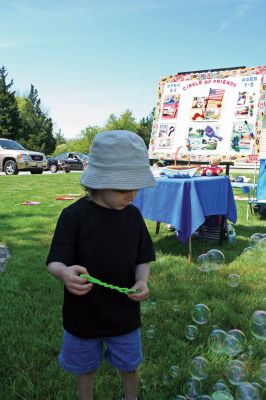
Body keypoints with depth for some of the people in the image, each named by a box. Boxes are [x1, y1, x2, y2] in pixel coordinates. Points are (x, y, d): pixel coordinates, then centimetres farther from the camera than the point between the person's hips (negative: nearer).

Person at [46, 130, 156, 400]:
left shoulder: (133, 215, -8)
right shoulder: (74, 215, -20)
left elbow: (142, 259, 0)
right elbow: (54, 262, -20)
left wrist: (142, 281, -21)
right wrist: (65, 273, -43)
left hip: (125, 312, 3)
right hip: (83, 314, -2)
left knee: (129, 366, 24)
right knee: (86, 367, 23)